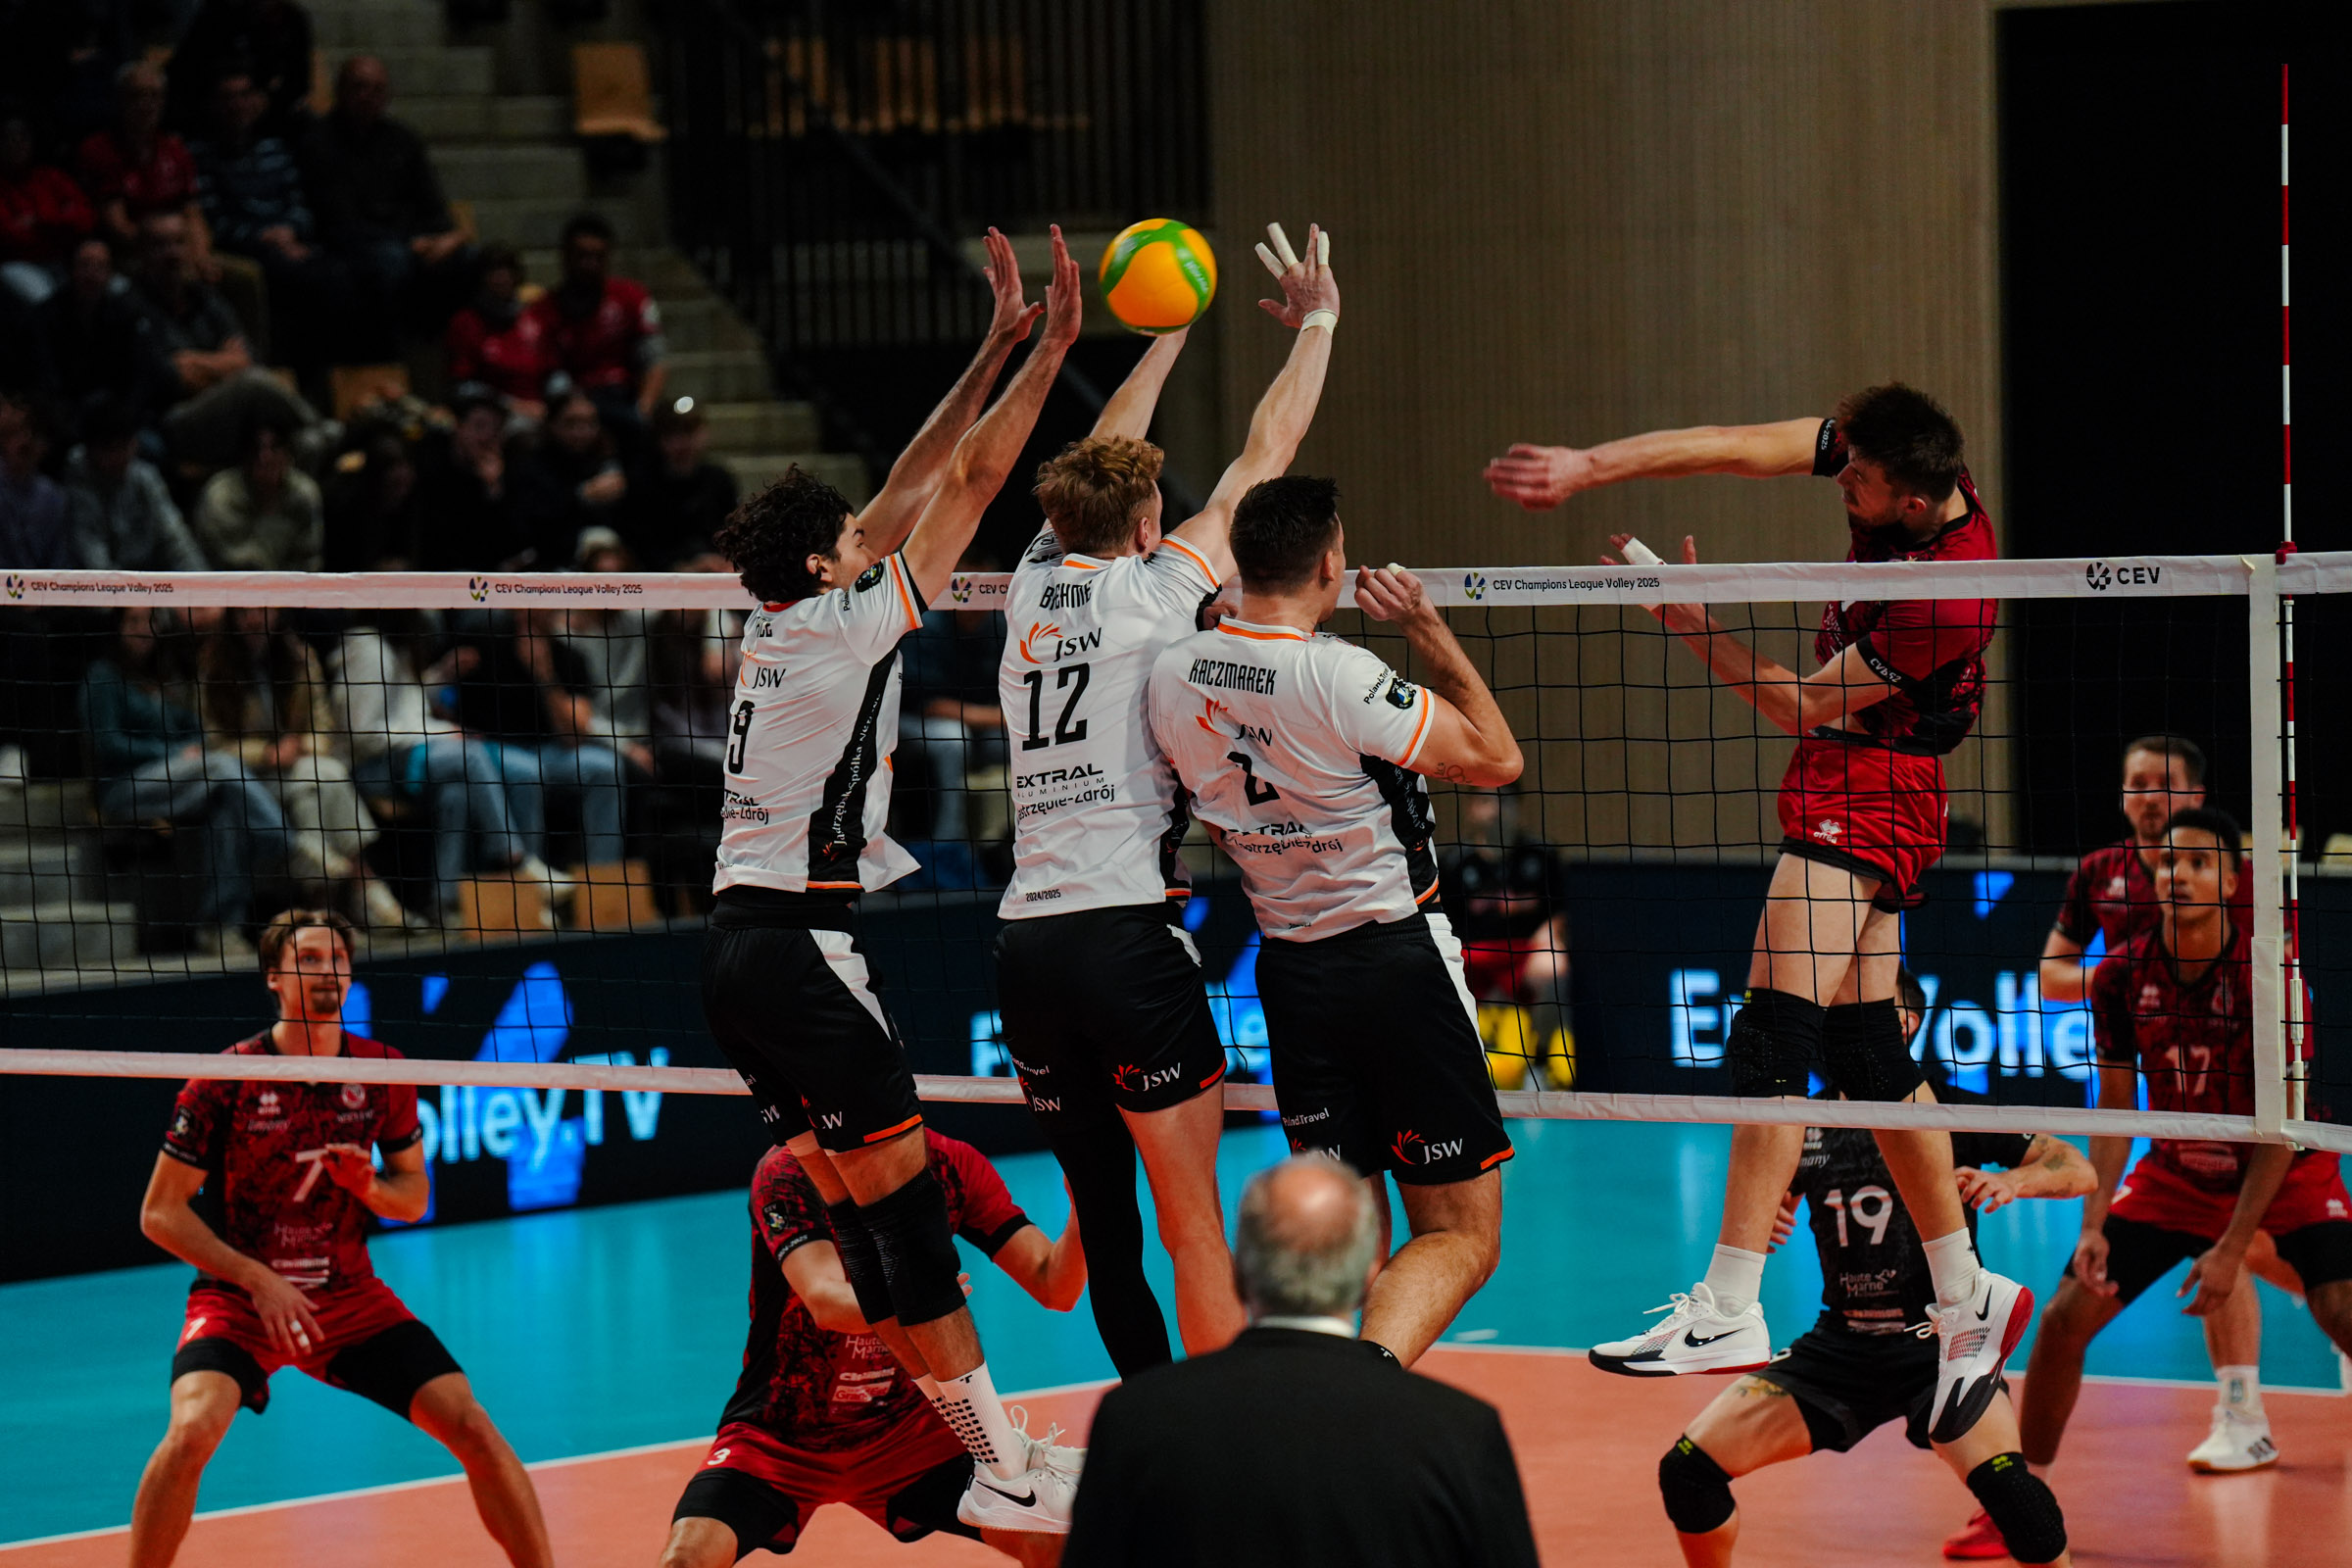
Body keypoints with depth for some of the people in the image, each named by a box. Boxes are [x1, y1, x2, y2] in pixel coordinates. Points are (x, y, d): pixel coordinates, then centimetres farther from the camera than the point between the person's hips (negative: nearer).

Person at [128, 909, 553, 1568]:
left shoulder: (381, 1072, -1)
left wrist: (368, 1187, -14)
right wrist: (257, 1279, -18)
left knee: (472, 1428, -9)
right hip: (239, 1296, -3)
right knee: (192, 1430, -29)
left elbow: (414, 1195, 11)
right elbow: (160, 1213, -8)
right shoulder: (226, 1081, -12)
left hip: (352, 1297, 3)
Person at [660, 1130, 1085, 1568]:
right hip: (779, 1439, -3)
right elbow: (826, 1301, -35)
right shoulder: (787, 1173, -20)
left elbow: (1054, 1287, -11)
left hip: (905, 1428, 3)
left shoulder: (951, 1166, -7)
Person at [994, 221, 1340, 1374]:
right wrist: (1316, 325, 20)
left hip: (1024, 939, 6)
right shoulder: (1151, 588, -2)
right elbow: (1264, 457, 5)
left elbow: (1095, 468, 30)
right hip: (1127, 927, -6)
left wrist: (1168, 337, 40)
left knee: (1104, 1217, 12)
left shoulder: (1036, 580, 12)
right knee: (1194, 1225, -5)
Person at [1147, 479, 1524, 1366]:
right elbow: (1496, 759, -10)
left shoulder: (1174, 675, 0)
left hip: (1287, 967, 6)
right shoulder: (1338, 676, -20)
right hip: (1397, 954, -6)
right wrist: (1428, 631, -4)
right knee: (1461, 1234, -1)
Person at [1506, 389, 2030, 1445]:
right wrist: (1588, 467, -11)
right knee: (1866, 1046, 12)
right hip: (1855, 793, 10)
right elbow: (1737, 448, -4)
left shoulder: (1944, 599, -27)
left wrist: (1695, 632, -9)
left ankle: (1729, 1312, -21)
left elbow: (1801, 705, -17)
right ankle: (1967, 1298, 21)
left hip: (1865, 795, -10)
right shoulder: (1889, 463, -6)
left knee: (1774, 1032, -16)